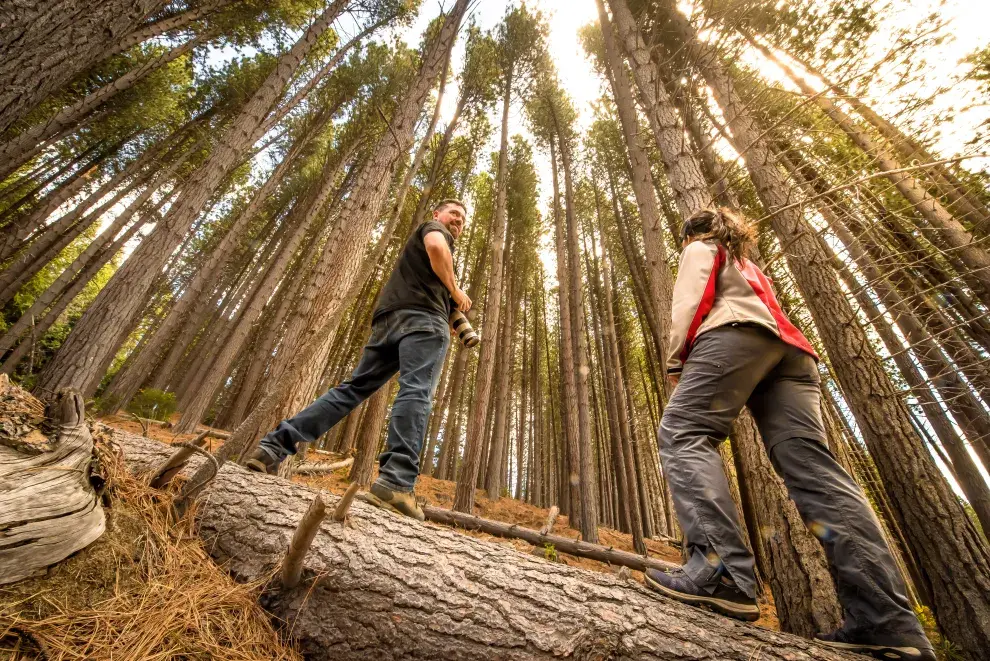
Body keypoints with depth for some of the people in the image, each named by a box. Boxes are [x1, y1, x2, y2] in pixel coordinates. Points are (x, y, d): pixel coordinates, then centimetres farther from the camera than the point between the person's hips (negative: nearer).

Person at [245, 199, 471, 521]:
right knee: (416, 392, -20)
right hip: (422, 317, -8)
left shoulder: (416, 245, 41)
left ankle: (272, 447, -1)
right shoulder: (434, 228, 17)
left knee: (353, 388, 3)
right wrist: (455, 291, 0)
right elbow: (436, 246, -10)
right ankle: (396, 482, -32)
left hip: (386, 321, 8)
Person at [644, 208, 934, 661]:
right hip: (789, 349, 8)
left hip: (736, 335, -8)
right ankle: (888, 623, -18)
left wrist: (676, 364, -1)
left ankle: (721, 570, -38)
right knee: (809, 463, -8)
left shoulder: (701, 250, 20)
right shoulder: (752, 269, 43)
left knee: (683, 432, -20)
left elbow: (691, 302, 1)